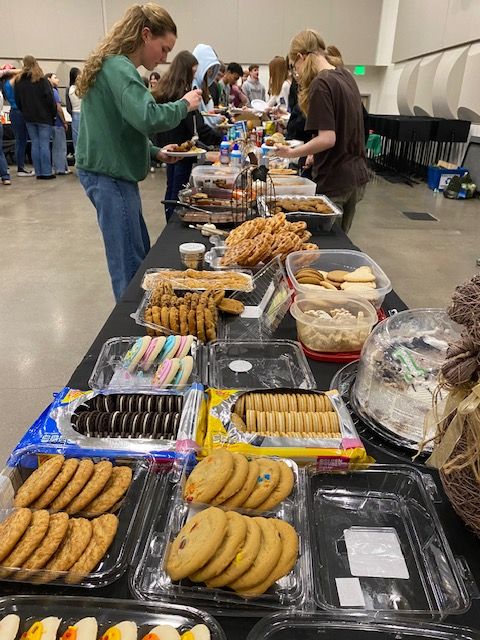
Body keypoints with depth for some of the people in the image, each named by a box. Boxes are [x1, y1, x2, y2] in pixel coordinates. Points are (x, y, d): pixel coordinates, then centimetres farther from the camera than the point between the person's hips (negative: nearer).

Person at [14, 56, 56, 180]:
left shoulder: (18, 81, 8)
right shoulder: (41, 79, -7)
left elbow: (17, 100, 11)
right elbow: (50, 98, -11)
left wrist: (25, 112, 18)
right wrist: (53, 113, 0)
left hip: (29, 118, 4)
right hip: (44, 117, -4)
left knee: (35, 144, 8)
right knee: (44, 144, -4)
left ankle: (38, 172, 8)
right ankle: (46, 172, -6)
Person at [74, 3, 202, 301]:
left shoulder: (113, 66, 17)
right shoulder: (119, 67, -15)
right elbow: (147, 118, -30)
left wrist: (154, 152, 13)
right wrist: (184, 104, -13)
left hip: (111, 173, 11)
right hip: (111, 177, -11)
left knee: (141, 256, 16)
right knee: (130, 266, -6)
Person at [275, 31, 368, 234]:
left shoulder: (321, 84, -16)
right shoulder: (346, 75, 10)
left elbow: (327, 138, -23)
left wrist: (291, 153, -14)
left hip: (334, 181, -8)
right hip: (357, 175, 8)